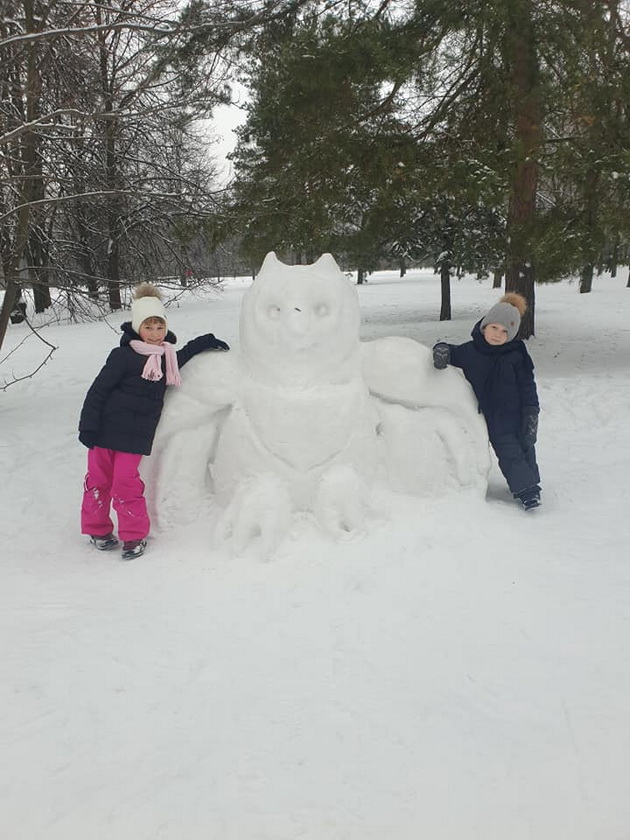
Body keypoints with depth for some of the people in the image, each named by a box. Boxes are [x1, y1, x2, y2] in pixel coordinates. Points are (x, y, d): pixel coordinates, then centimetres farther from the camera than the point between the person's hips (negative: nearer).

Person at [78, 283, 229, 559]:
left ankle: (134, 535, 10)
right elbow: (98, 391, -11)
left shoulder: (166, 357, 6)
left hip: (136, 436, 3)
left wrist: (206, 342, 21)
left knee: (127, 482, -3)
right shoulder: (124, 356, -13)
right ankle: (97, 529, 27)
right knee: (99, 479, 9)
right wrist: (88, 427, -13)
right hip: (106, 430, -3)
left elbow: (184, 353, 31)